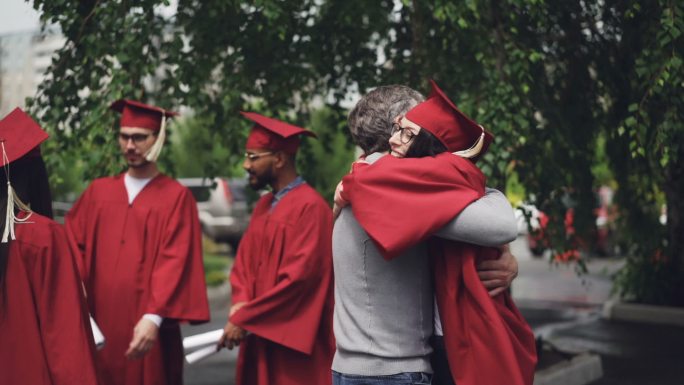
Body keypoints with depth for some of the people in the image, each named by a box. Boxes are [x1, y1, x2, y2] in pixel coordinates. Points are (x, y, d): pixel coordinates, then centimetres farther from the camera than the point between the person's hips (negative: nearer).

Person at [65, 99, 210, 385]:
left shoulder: (176, 197, -2)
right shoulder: (98, 191, 11)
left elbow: (175, 262, -10)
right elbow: (74, 244, 7)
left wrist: (153, 317, -20)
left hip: (145, 325, -3)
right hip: (99, 322, 3)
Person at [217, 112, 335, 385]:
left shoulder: (310, 207, -15)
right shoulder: (263, 206, 12)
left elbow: (299, 275, -21)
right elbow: (244, 262, 13)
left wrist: (243, 318, -16)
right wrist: (240, 304, -7)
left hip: (292, 341, -8)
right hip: (258, 336, 8)